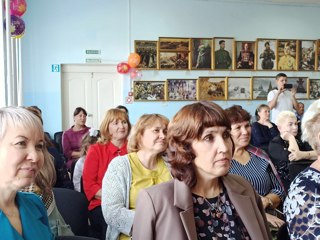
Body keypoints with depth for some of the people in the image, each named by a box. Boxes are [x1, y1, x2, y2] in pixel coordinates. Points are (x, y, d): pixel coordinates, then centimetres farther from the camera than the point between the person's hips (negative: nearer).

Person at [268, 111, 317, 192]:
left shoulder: (300, 140, 14)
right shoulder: (274, 143, -2)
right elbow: (290, 157, -20)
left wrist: (303, 154, -22)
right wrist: (291, 138, -6)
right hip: (288, 185, -5)